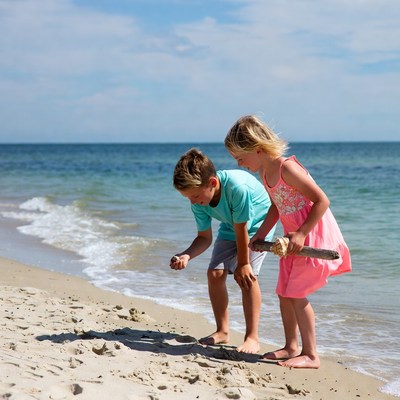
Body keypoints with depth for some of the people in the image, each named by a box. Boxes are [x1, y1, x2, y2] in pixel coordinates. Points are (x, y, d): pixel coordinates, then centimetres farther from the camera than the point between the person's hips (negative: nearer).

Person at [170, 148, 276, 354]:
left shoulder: (238, 187, -41)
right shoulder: (198, 202, -20)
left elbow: (241, 230, -29)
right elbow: (204, 238, -11)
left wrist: (243, 264, -18)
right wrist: (187, 255, -30)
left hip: (258, 223, -6)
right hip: (230, 228, 6)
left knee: (247, 275, -20)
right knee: (215, 273, -4)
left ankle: (252, 338, -13)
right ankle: (222, 331, 12)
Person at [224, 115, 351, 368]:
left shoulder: (287, 168, -24)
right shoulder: (265, 172, 4)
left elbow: (322, 201, -23)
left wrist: (301, 234, -24)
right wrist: (260, 235, 8)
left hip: (313, 234, -9)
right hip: (294, 236, 9)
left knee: (296, 294, -9)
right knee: (284, 293, 13)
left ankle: (310, 355, 0)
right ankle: (292, 347, 26)